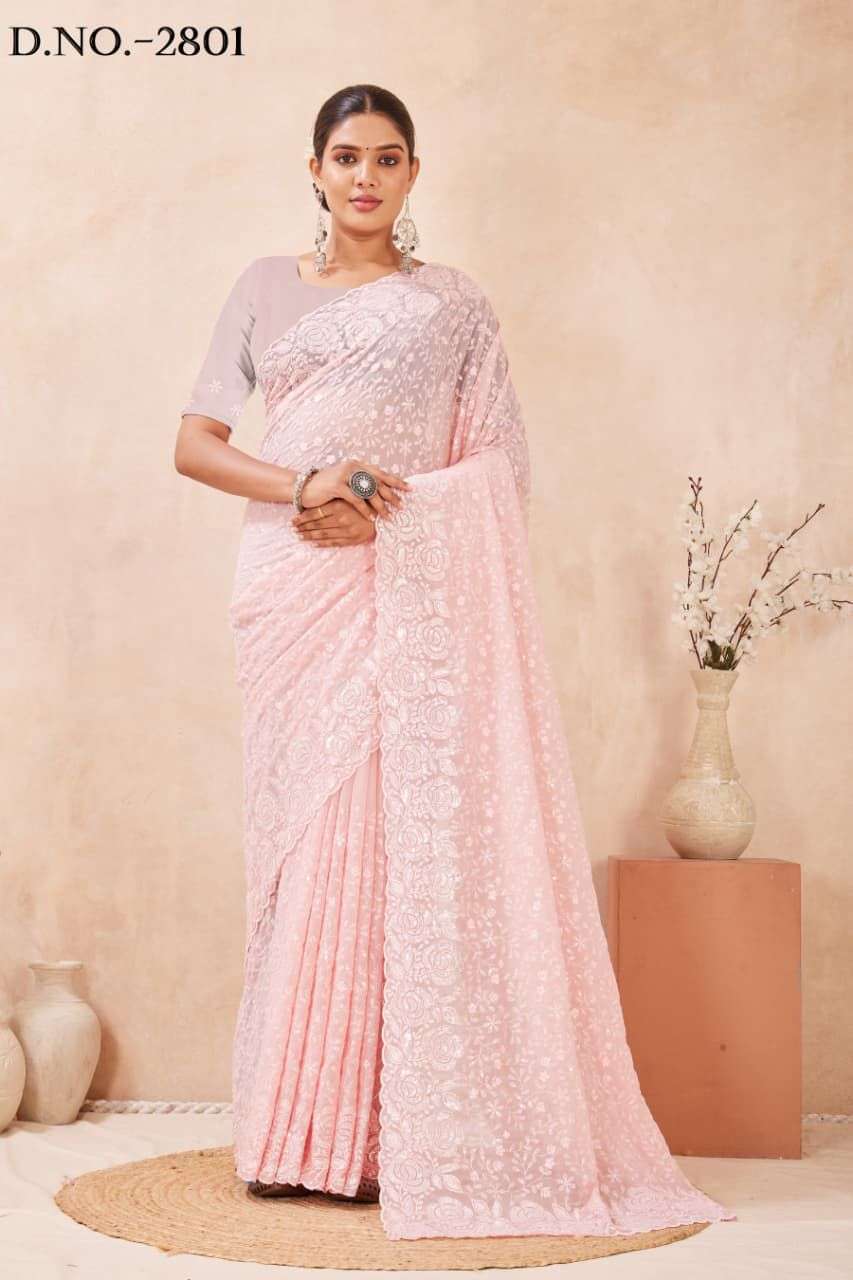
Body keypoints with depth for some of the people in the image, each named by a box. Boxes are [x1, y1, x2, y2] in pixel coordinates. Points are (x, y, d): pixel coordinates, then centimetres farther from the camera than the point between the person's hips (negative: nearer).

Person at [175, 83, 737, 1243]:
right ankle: (306, 1131, 4)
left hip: (416, 590, -1)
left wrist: (376, 508, -10)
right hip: (294, 589, 2)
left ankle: (402, 1132, -1)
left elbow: (499, 473, 4)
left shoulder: (452, 303, 11)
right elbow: (196, 442, 8)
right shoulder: (266, 289, 15)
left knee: (411, 833, -7)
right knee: (304, 833, -1)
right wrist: (302, 487, -9)